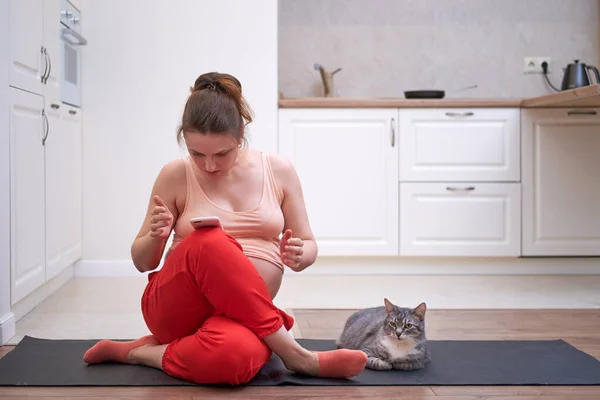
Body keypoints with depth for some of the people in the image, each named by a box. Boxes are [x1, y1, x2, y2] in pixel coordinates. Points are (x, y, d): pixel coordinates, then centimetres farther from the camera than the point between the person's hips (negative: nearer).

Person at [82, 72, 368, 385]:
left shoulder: (279, 171, 2)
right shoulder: (175, 176, -1)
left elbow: (309, 247, 10)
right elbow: (142, 262, 7)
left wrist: (298, 256, -15)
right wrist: (155, 237, -17)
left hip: (245, 314, 0)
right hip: (177, 308, 0)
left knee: (234, 353, -41)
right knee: (208, 242, -36)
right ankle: (293, 354, -23)